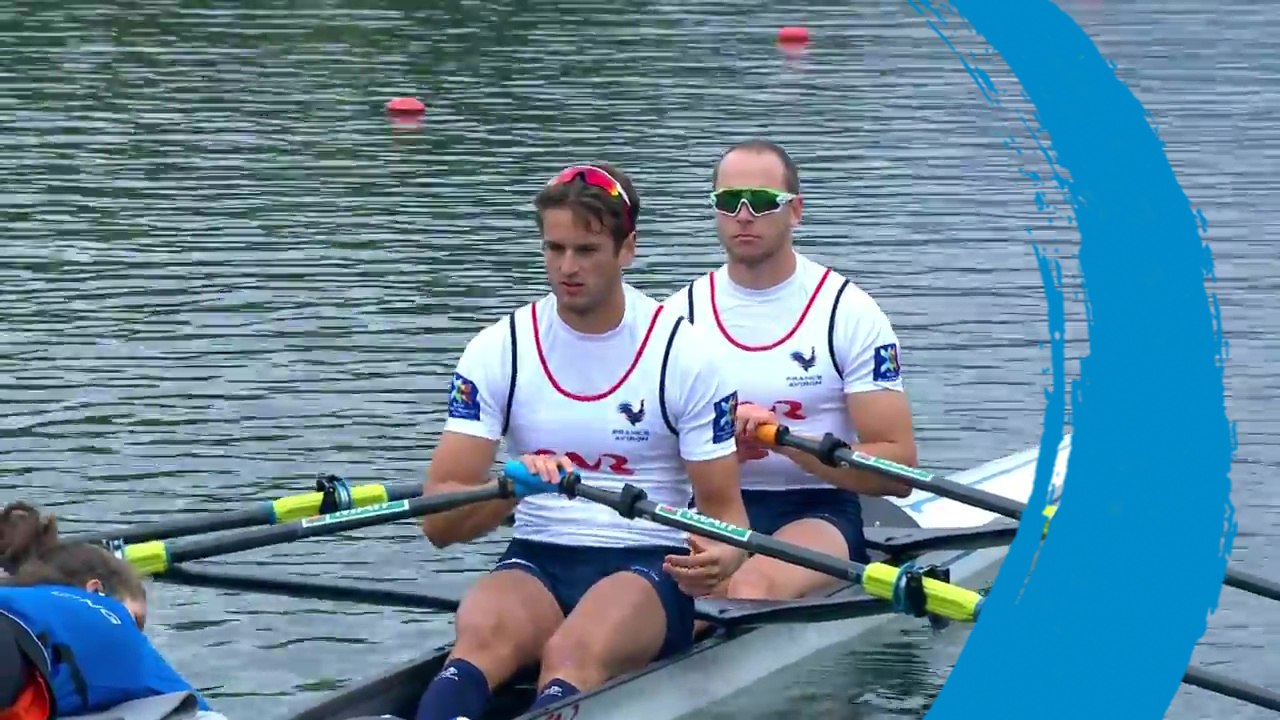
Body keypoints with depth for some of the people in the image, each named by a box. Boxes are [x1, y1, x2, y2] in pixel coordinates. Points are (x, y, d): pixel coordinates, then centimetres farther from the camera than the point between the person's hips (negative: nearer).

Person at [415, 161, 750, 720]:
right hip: (536, 565, 1)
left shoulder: (684, 355, 1)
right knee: (481, 632, -35)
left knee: (572, 653, -36)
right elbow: (439, 522, -1)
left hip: (649, 570, -1)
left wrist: (720, 558, -22)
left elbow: (725, 509, 2)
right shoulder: (499, 351, 5)